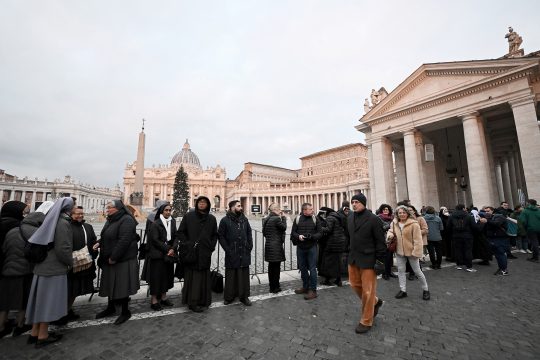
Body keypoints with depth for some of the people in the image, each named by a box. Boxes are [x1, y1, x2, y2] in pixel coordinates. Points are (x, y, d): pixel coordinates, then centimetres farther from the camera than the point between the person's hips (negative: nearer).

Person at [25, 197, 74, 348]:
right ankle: (42, 336, 14)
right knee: (49, 299, 3)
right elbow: (63, 249, -21)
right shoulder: (63, 223, -19)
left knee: (41, 299, 16)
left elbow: (46, 243, 15)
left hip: (42, 266, 8)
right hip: (55, 268, -8)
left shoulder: (51, 221, 7)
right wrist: (71, 262, -4)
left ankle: (35, 332, 28)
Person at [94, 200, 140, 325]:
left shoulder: (126, 220, -20)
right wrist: (99, 243, 2)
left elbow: (124, 241, -25)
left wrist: (113, 257, -21)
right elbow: (107, 237, 22)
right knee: (111, 284, 20)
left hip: (123, 261, -9)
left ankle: (125, 312, 20)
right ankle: (110, 308, 39)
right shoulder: (110, 220, 11)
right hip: (109, 260, 9)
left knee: (121, 286, 3)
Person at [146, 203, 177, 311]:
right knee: (156, 276, 1)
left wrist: (173, 249, -11)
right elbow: (155, 240, -12)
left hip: (169, 254, 5)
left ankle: (163, 297, 25)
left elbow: (175, 237, 3)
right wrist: (167, 249, -13)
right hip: (157, 255, -5)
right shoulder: (155, 224, -9)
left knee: (167, 275, 11)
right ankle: (154, 300, 14)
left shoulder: (172, 222, 5)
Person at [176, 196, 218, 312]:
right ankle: (192, 303, 16)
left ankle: (203, 300, 26)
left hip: (205, 253, 3)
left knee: (204, 277, 10)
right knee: (193, 277, 2)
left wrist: (211, 246, 0)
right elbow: (180, 232, -1)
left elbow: (215, 235, 11)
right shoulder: (188, 216, -3)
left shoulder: (212, 218, 5)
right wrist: (187, 244, -9)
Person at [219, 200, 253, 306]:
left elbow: (249, 233, 14)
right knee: (230, 276, 8)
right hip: (231, 254, -4)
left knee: (244, 275, 11)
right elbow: (220, 236, -5)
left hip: (244, 253, 4)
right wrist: (227, 249, -10)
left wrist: (250, 246, 5)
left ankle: (244, 296, 24)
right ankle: (228, 297, 24)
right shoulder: (225, 220, -5)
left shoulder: (244, 219, 9)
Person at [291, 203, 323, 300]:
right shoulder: (297, 219, 0)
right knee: (302, 268, 15)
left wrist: (312, 236, -19)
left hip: (312, 247, -2)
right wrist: (298, 236, -16)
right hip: (300, 248, 3)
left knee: (312, 268, 1)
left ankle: (313, 290, 14)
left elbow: (320, 233, -2)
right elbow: (293, 232, 4)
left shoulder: (315, 219, -2)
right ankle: (305, 287, 33)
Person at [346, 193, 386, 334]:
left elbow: (380, 241, -12)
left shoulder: (373, 219, -14)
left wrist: (380, 259, -13)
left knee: (368, 291, 5)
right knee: (355, 284, 17)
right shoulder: (350, 218, 5)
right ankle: (375, 302, 43)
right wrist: (349, 252, 14)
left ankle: (366, 321, 24)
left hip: (368, 259, -6)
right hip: (353, 258, 7)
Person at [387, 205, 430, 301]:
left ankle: (425, 289, 33)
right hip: (399, 251, 5)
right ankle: (403, 290, 26)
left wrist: (416, 252, -20)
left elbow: (417, 240, -17)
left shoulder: (414, 224, -17)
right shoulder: (394, 223, -1)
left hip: (411, 251, -5)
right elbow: (391, 231, 17)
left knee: (417, 271, 10)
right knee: (400, 270, 12)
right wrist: (390, 235, -6)